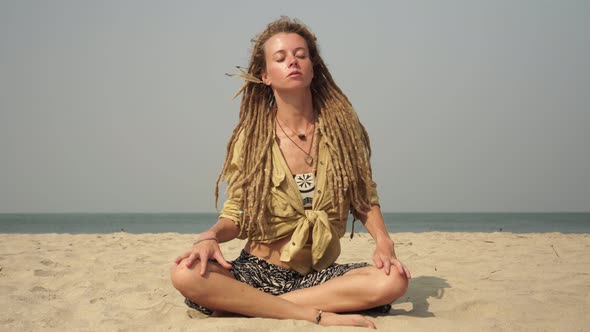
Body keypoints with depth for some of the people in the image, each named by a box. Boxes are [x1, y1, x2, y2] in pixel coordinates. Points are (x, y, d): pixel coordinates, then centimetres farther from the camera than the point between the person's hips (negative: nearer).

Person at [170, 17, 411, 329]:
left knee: (393, 279, -30)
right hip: (258, 271, -1)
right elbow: (234, 217, 2)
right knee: (186, 274, -30)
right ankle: (318, 314, -25)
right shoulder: (251, 138, 0)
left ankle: (242, 305, -22)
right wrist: (209, 237, -21)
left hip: (320, 275, 1)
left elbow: (364, 197, 7)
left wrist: (383, 240, -12)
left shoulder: (341, 127, 3)